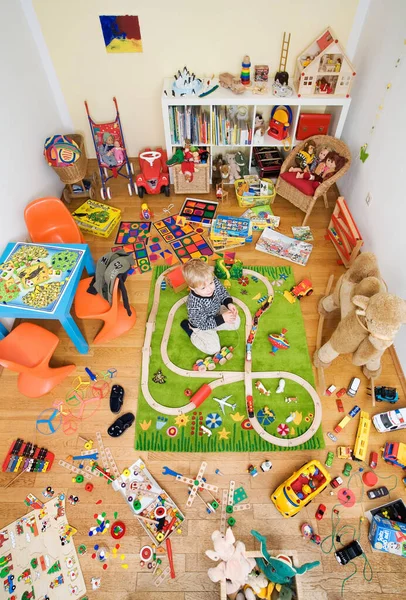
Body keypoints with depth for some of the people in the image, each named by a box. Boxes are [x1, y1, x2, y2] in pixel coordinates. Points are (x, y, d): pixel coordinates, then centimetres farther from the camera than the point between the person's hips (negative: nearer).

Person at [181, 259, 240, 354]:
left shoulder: (214, 282, -28)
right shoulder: (194, 305, -42)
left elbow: (223, 293, -6)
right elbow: (203, 324, -28)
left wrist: (229, 303, -25)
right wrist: (222, 319, -33)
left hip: (216, 312, 6)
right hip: (201, 326, -6)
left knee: (235, 322, 8)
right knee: (213, 349, -4)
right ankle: (189, 328, 10)